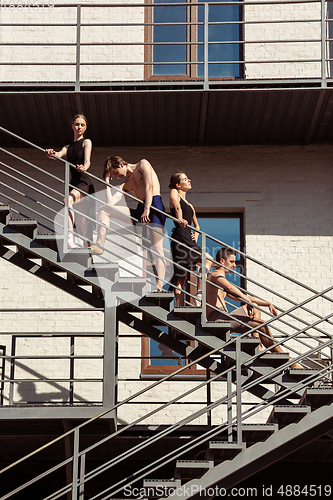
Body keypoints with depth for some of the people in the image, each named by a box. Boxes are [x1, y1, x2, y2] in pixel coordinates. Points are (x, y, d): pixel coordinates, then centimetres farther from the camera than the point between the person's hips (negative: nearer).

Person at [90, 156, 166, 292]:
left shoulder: (142, 164, 7)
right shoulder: (126, 185, 24)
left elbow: (149, 186, -8)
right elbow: (111, 202, 12)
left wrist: (147, 209, -18)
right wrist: (107, 182, 16)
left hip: (154, 205, -7)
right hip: (140, 210, 7)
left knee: (157, 249, -15)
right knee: (104, 210, -2)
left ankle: (159, 287, -23)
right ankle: (99, 246, -11)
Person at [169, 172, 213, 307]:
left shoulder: (190, 206, 26)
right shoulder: (174, 193, 5)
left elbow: (196, 225, 36)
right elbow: (177, 206, -17)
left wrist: (196, 235, 13)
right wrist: (180, 220, -38)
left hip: (189, 241, 8)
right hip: (180, 237, -8)